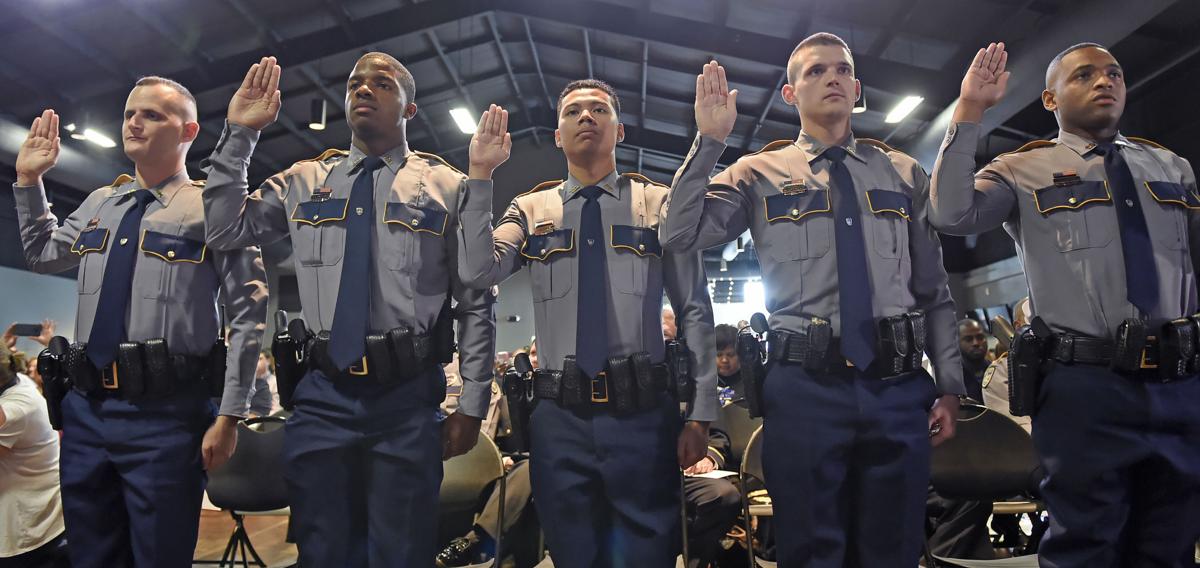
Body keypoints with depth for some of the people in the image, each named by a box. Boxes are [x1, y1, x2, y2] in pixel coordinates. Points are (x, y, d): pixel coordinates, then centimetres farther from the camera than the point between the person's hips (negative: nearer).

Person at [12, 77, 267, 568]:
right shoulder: (98, 204, 14)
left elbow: (248, 314, -10)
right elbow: (41, 255, 32)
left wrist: (229, 415, -14)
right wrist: (28, 180, 20)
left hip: (166, 415, -6)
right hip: (86, 408, 6)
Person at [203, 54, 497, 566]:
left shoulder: (449, 187, 1)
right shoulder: (304, 182, 12)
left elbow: (476, 304, -1)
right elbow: (224, 231, 5)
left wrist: (472, 405, -5)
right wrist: (238, 135, 2)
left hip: (407, 399, -2)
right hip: (323, 395, 3)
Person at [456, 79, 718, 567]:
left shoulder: (661, 205, 5)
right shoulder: (530, 210, 8)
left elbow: (695, 312, 2)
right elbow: (476, 273, -9)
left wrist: (700, 415, -2)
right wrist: (481, 175, -11)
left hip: (643, 416, -1)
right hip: (560, 419, 2)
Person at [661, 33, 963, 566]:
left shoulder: (904, 174, 14)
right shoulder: (760, 173, 5)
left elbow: (934, 288, 13)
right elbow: (680, 236, -8)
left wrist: (949, 385, 8)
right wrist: (709, 140, -11)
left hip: (900, 387, 3)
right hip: (804, 388, -2)